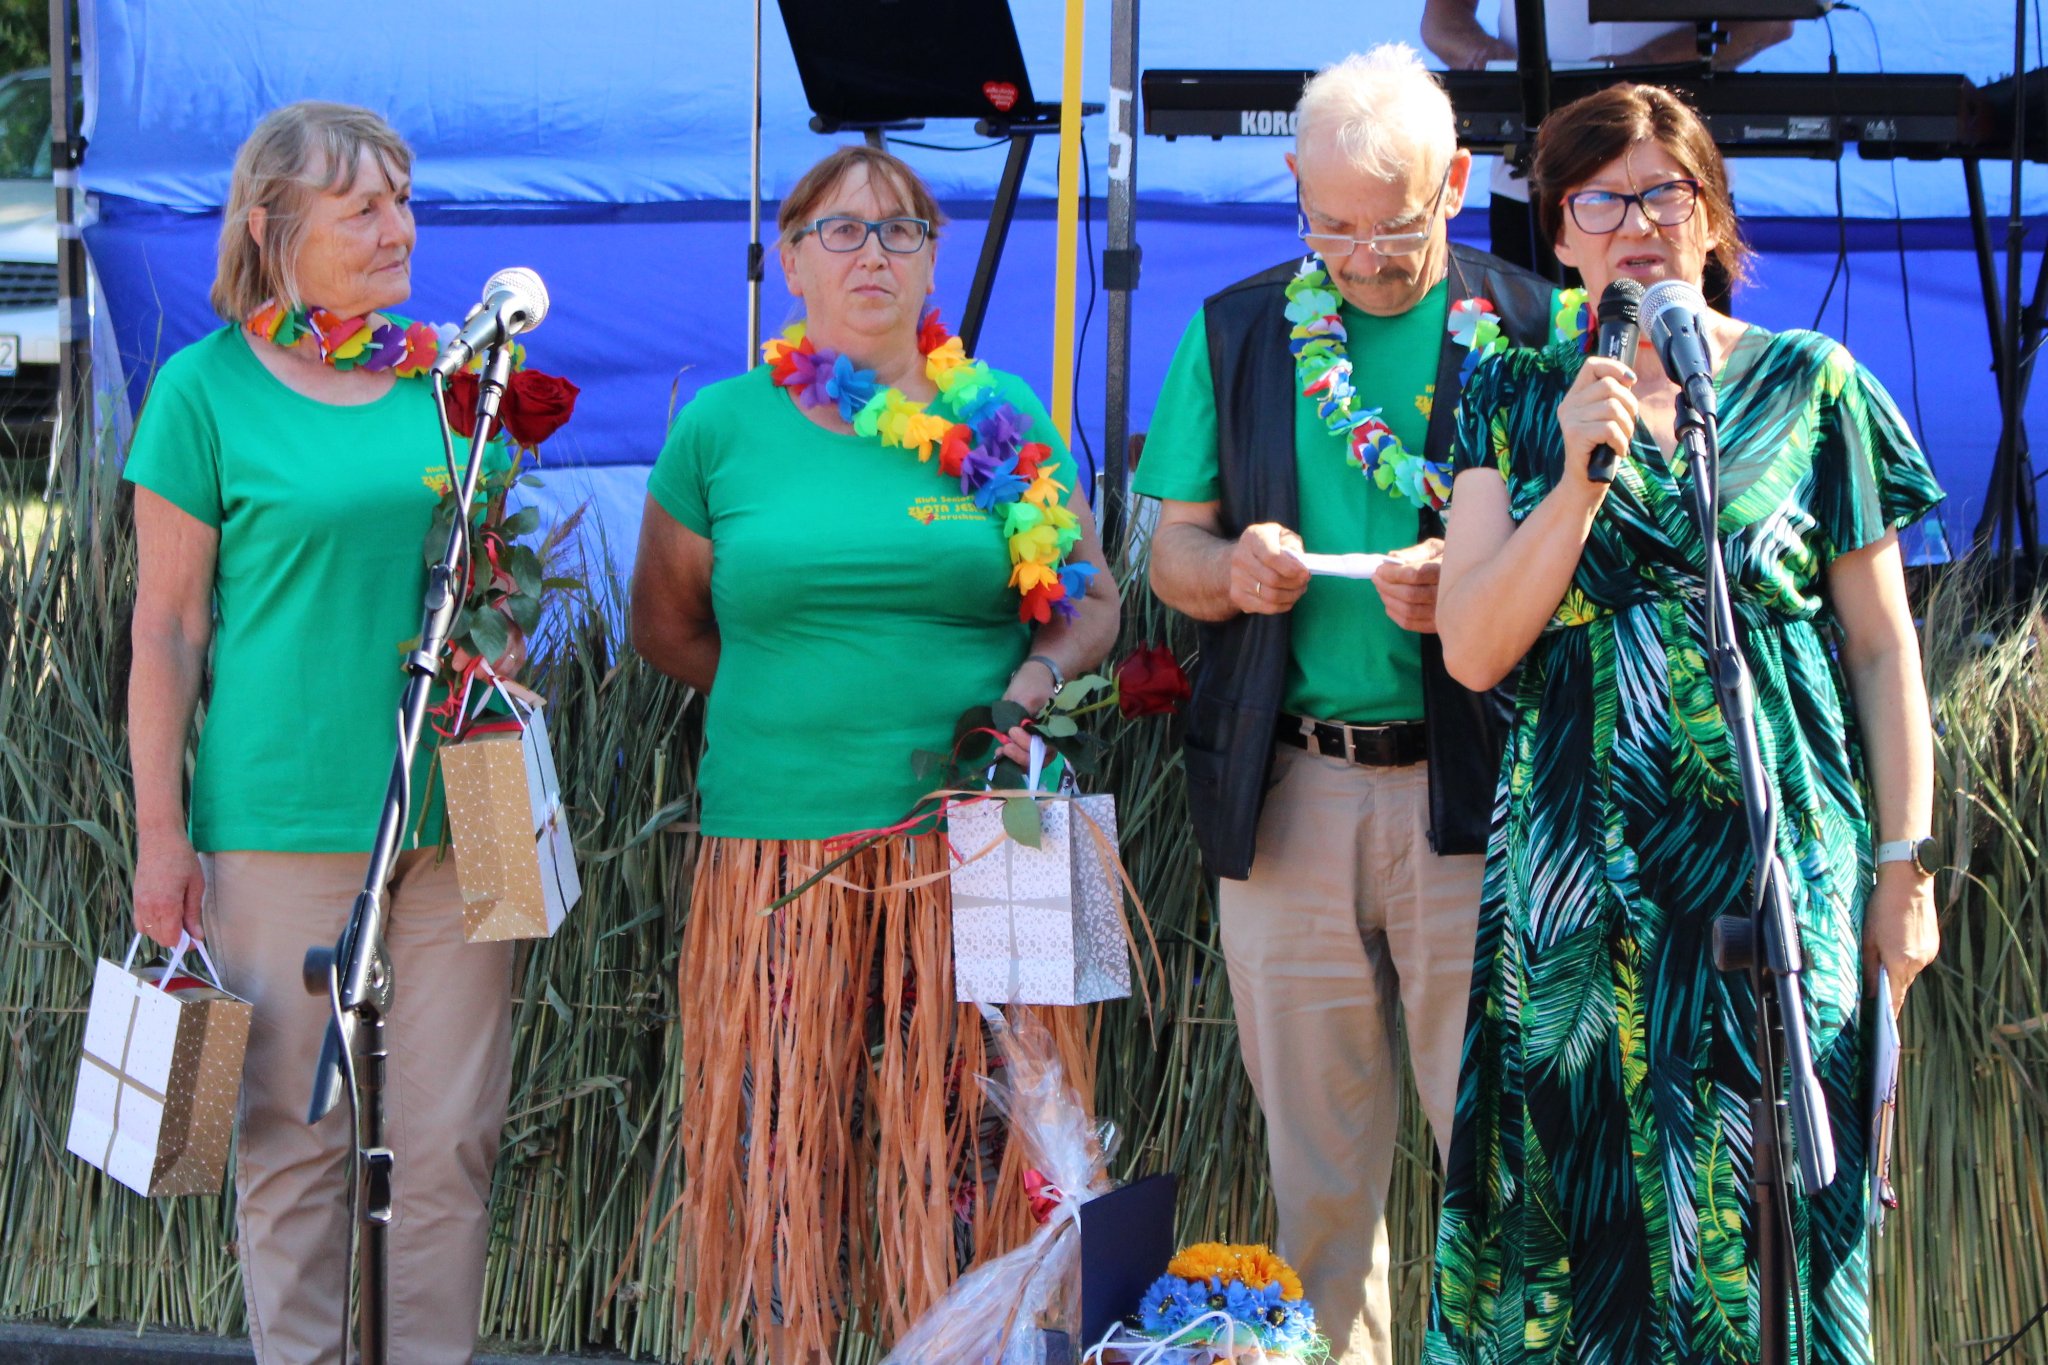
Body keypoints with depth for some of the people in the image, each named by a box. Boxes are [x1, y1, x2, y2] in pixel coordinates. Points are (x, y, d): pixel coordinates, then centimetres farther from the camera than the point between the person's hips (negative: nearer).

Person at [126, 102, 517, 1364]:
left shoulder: (448, 373, 11)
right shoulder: (208, 386, -1)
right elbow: (167, 629, -1)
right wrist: (161, 832, -4)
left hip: (457, 809, 4)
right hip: (282, 817, -3)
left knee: (453, 1136, 4)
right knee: (293, 1134, 2)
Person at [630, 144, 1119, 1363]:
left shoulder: (1006, 424, 9)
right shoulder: (725, 428, 7)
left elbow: (1093, 598, 14)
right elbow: (667, 624, 14)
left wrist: (1043, 671, -6)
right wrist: (799, 702, 3)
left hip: (974, 838, 0)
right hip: (784, 844, 0)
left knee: (970, 1128, -1)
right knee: (785, 1139, 0)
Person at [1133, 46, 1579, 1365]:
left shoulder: (1533, 327, 2)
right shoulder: (1236, 331, 11)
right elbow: (1173, 552, 12)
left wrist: (1467, 586, -19)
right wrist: (1233, 567, -11)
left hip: (1467, 790, -3)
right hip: (1285, 793, 3)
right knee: (1316, 1154, 7)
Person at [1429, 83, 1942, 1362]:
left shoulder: (1811, 388, 3)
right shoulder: (1517, 398, 7)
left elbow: (1883, 646, 5)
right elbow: (1474, 649, -2)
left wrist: (1905, 865, 1)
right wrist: (1580, 478, -13)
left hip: (1778, 860, -1)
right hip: (1576, 861, 1)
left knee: (1755, 1192, 0)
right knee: (1572, 1186, 3)